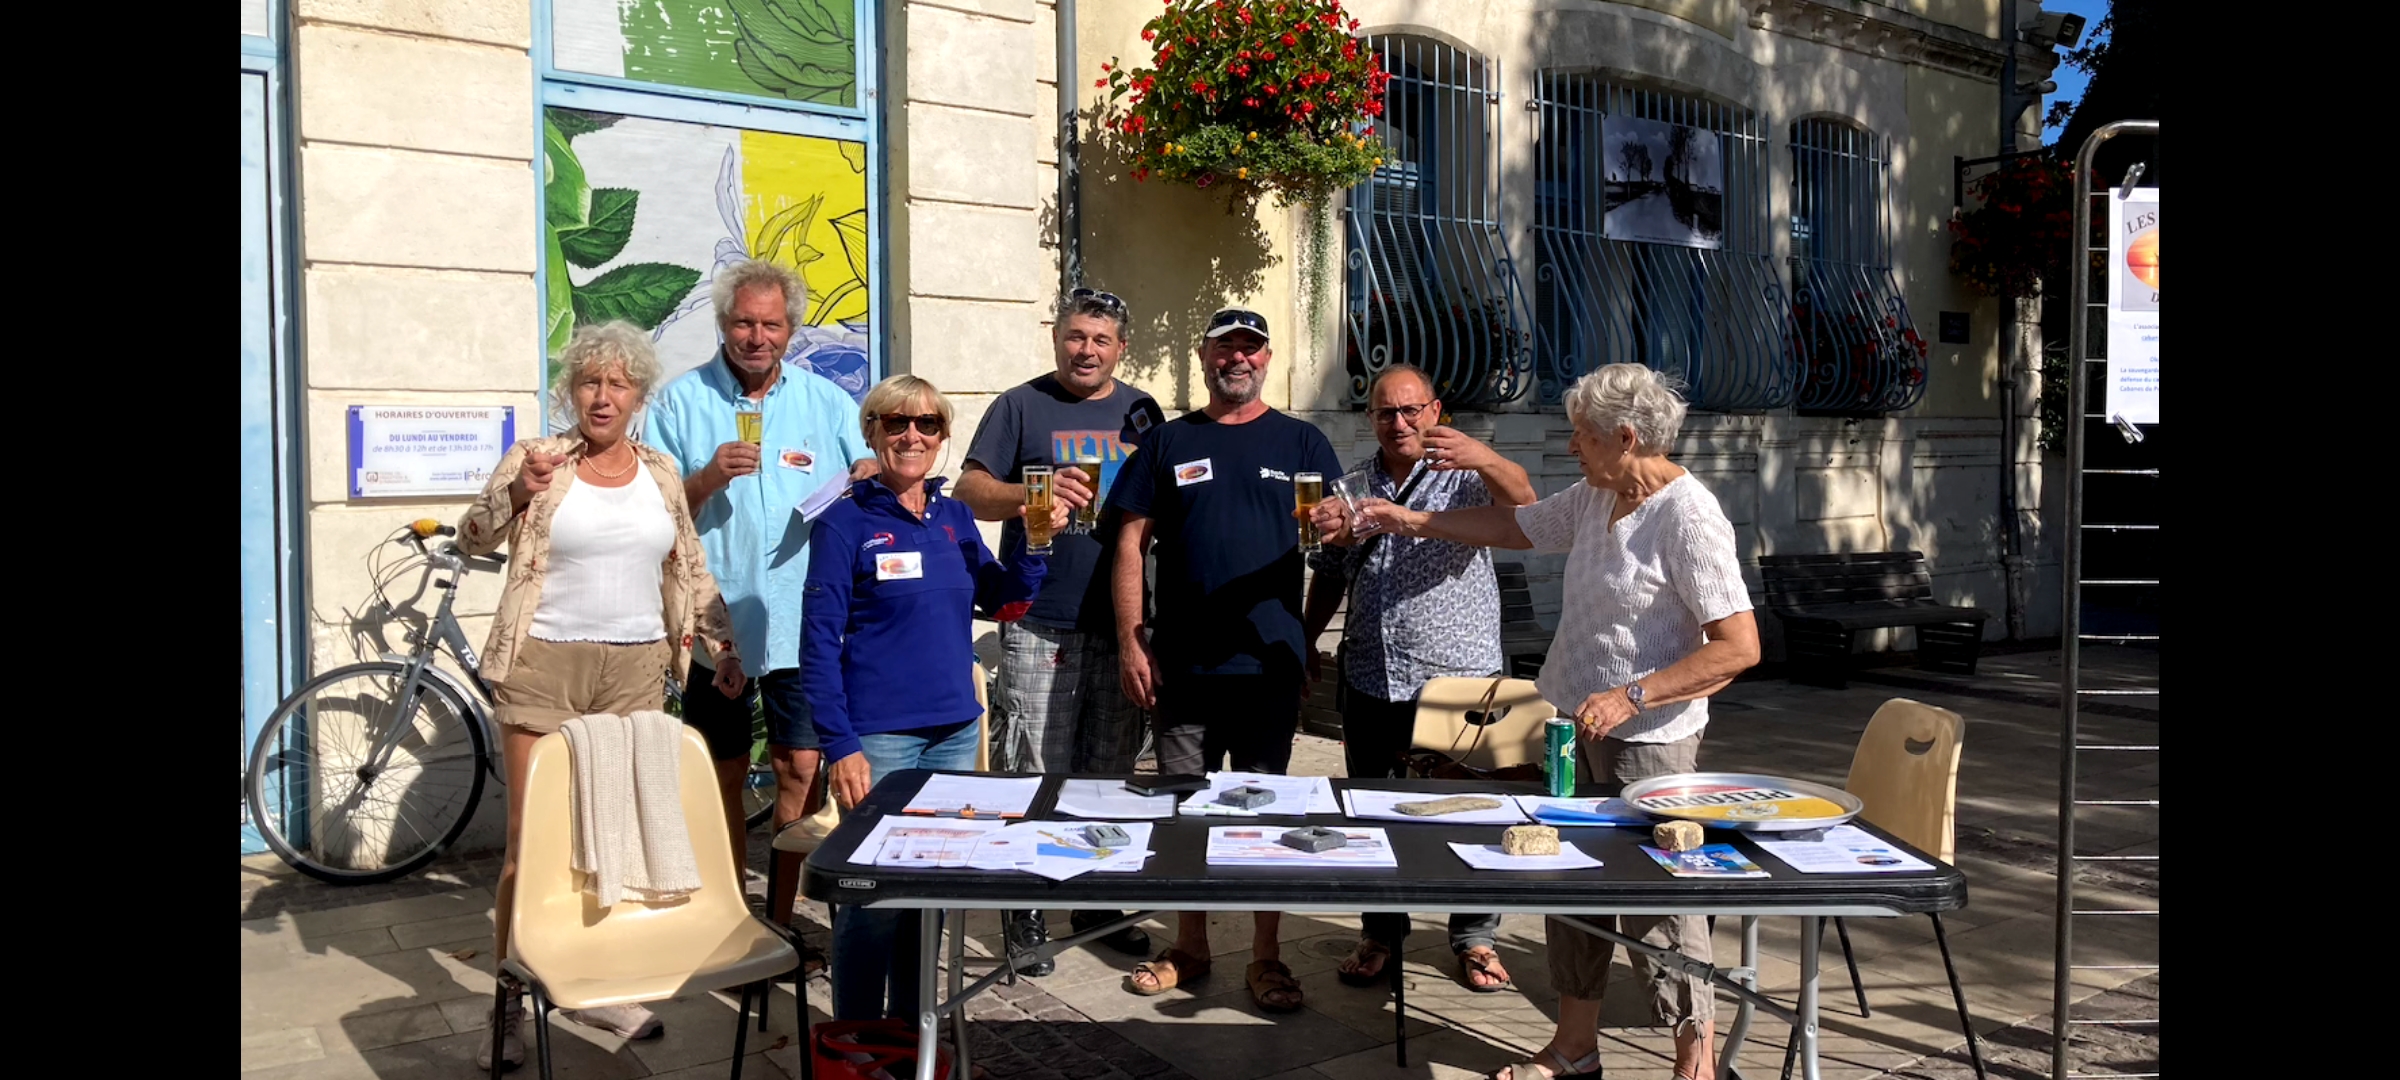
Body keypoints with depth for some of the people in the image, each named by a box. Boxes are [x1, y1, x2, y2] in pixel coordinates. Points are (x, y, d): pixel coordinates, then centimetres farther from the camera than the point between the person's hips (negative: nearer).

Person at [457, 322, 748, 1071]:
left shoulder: (661, 473, 10)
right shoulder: (535, 459, 0)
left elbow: (692, 570, 16)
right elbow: (473, 540, -8)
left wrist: (724, 646, 11)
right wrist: (518, 493, -26)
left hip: (636, 671, 3)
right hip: (544, 668, -3)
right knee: (531, 838, -1)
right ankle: (509, 1006, 11)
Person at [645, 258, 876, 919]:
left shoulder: (826, 401, 8)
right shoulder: (681, 402, 2)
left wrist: (871, 475, -12)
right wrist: (708, 477, -18)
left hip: (803, 623, 1)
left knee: (800, 769, 4)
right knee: (723, 777, 8)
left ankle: (783, 916, 19)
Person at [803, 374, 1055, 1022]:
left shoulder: (955, 517, 8)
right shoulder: (847, 523, -7)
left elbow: (999, 602, 13)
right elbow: (819, 641, -9)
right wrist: (839, 745, -15)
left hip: (956, 731, 6)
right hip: (880, 738, -5)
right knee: (875, 895, -1)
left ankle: (909, 1028, 31)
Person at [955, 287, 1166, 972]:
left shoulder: (1141, 413, 13)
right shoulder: (1022, 406, 2)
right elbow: (971, 491, -3)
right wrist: (1037, 492, -19)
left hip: (1117, 622, 4)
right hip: (1039, 624, -4)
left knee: (1111, 771, 12)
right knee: (1034, 775, -2)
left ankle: (1100, 906, 25)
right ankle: (1026, 913, 11)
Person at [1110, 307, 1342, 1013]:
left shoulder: (1300, 442, 8)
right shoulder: (1169, 442, 9)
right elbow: (1131, 544, 6)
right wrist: (1131, 643, -2)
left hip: (1268, 663, -1)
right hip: (1183, 663, 1)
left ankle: (1266, 958, 16)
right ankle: (1189, 948, 24)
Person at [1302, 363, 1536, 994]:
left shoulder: (1465, 475, -1)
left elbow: (1521, 499, -24)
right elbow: (1328, 575, 19)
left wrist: (1483, 459, -44)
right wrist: (1306, 640, 9)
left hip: (1457, 675, -4)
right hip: (1371, 677, 4)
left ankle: (1475, 939, 20)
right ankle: (1381, 934, 26)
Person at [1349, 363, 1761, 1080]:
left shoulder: (1688, 518, -18)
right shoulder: (1594, 499, 7)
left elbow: (1739, 646, -22)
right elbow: (1513, 526, 24)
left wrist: (1632, 696, -25)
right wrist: (1410, 521, 21)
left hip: (1646, 739, -9)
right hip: (1574, 725, 9)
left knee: (1656, 896, -1)